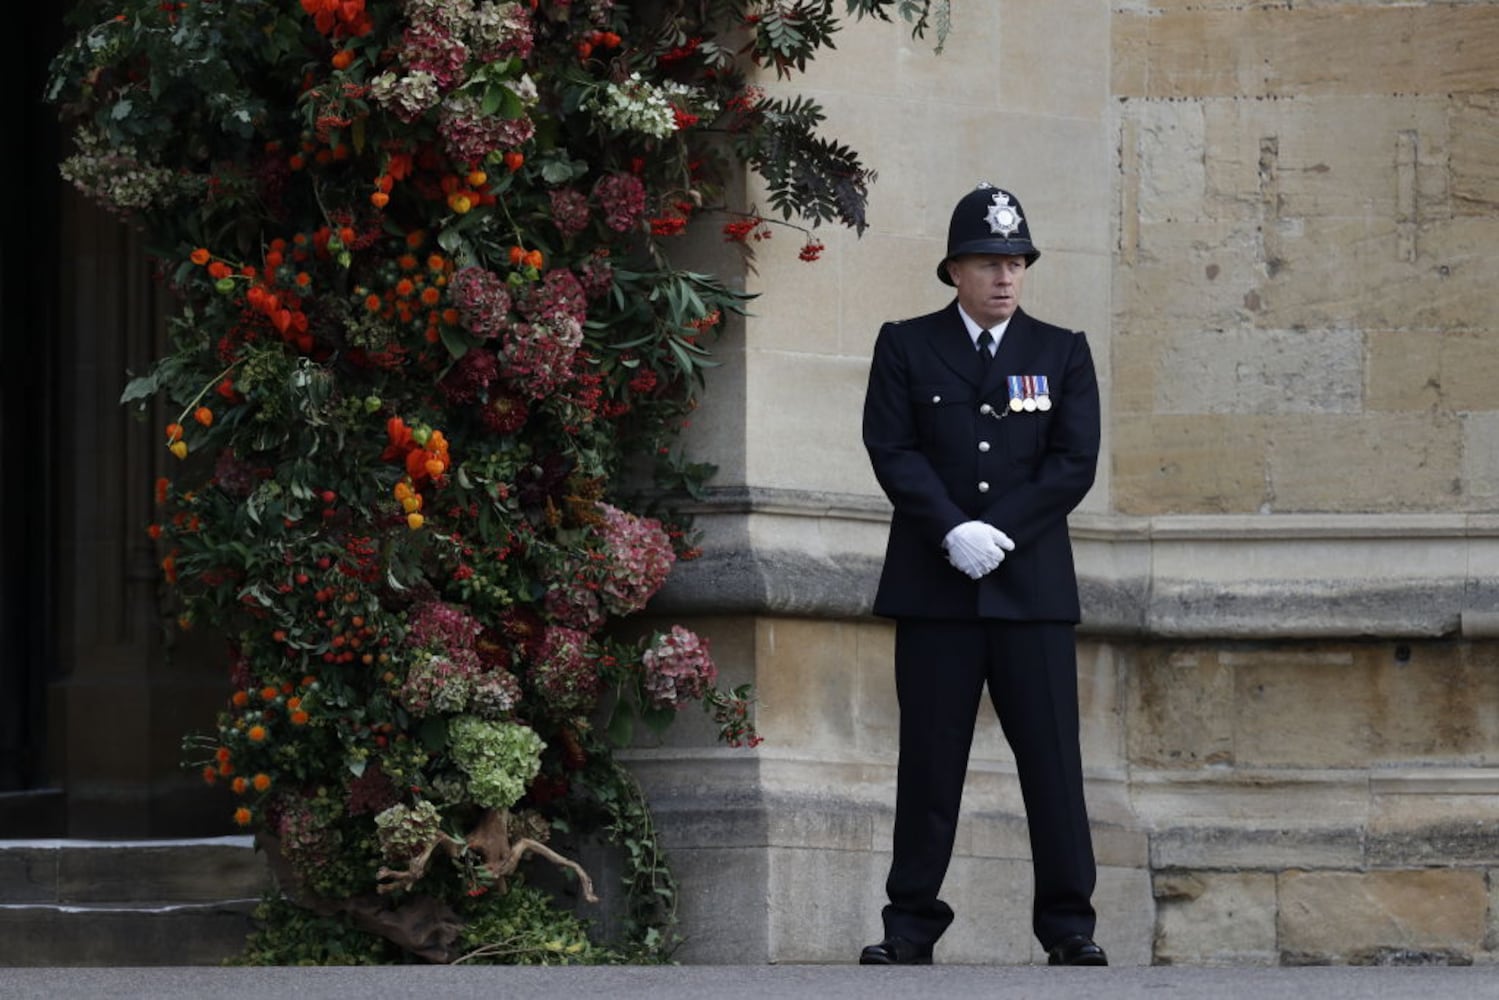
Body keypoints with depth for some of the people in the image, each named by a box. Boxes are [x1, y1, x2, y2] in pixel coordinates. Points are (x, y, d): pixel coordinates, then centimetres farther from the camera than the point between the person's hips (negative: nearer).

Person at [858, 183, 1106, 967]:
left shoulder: (1061, 353, 10)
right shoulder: (906, 347, 8)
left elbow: (1075, 461, 1)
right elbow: (892, 450, -2)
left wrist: (1002, 532, -11)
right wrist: (952, 531, -15)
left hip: (1032, 586, 0)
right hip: (933, 586, 0)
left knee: (1053, 757, -3)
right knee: (930, 759, 1)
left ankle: (1068, 925, 0)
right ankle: (911, 924, 6)